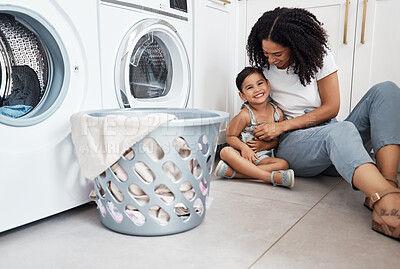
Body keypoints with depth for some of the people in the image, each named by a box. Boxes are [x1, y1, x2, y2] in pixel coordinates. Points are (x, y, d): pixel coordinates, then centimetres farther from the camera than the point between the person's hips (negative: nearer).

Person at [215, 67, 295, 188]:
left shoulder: (277, 113, 0)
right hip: (242, 155, -2)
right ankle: (271, 177, -38)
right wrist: (244, 147, -23)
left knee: (283, 164, -23)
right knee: (225, 152, -32)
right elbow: (231, 137, -5)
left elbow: (278, 139, 9)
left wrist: (265, 145, -11)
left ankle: (232, 172, -33)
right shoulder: (245, 115, -12)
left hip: (262, 158, 3)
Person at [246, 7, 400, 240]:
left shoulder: (318, 55, 0)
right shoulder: (263, 65, 4)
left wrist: (282, 126, -13)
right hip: (292, 145, -2)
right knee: (339, 130, -38)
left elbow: (331, 107, -4)